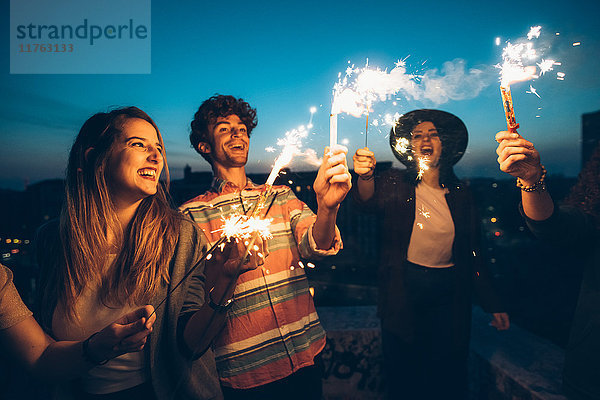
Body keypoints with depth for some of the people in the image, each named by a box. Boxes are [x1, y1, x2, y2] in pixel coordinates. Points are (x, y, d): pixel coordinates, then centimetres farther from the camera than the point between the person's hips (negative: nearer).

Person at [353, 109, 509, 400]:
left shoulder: (459, 193, 6)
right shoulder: (396, 185, -2)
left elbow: (473, 251, 9)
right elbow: (370, 200, -24)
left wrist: (492, 303, 8)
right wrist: (365, 175, -46)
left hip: (450, 294, 2)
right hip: (403, 291, -2)